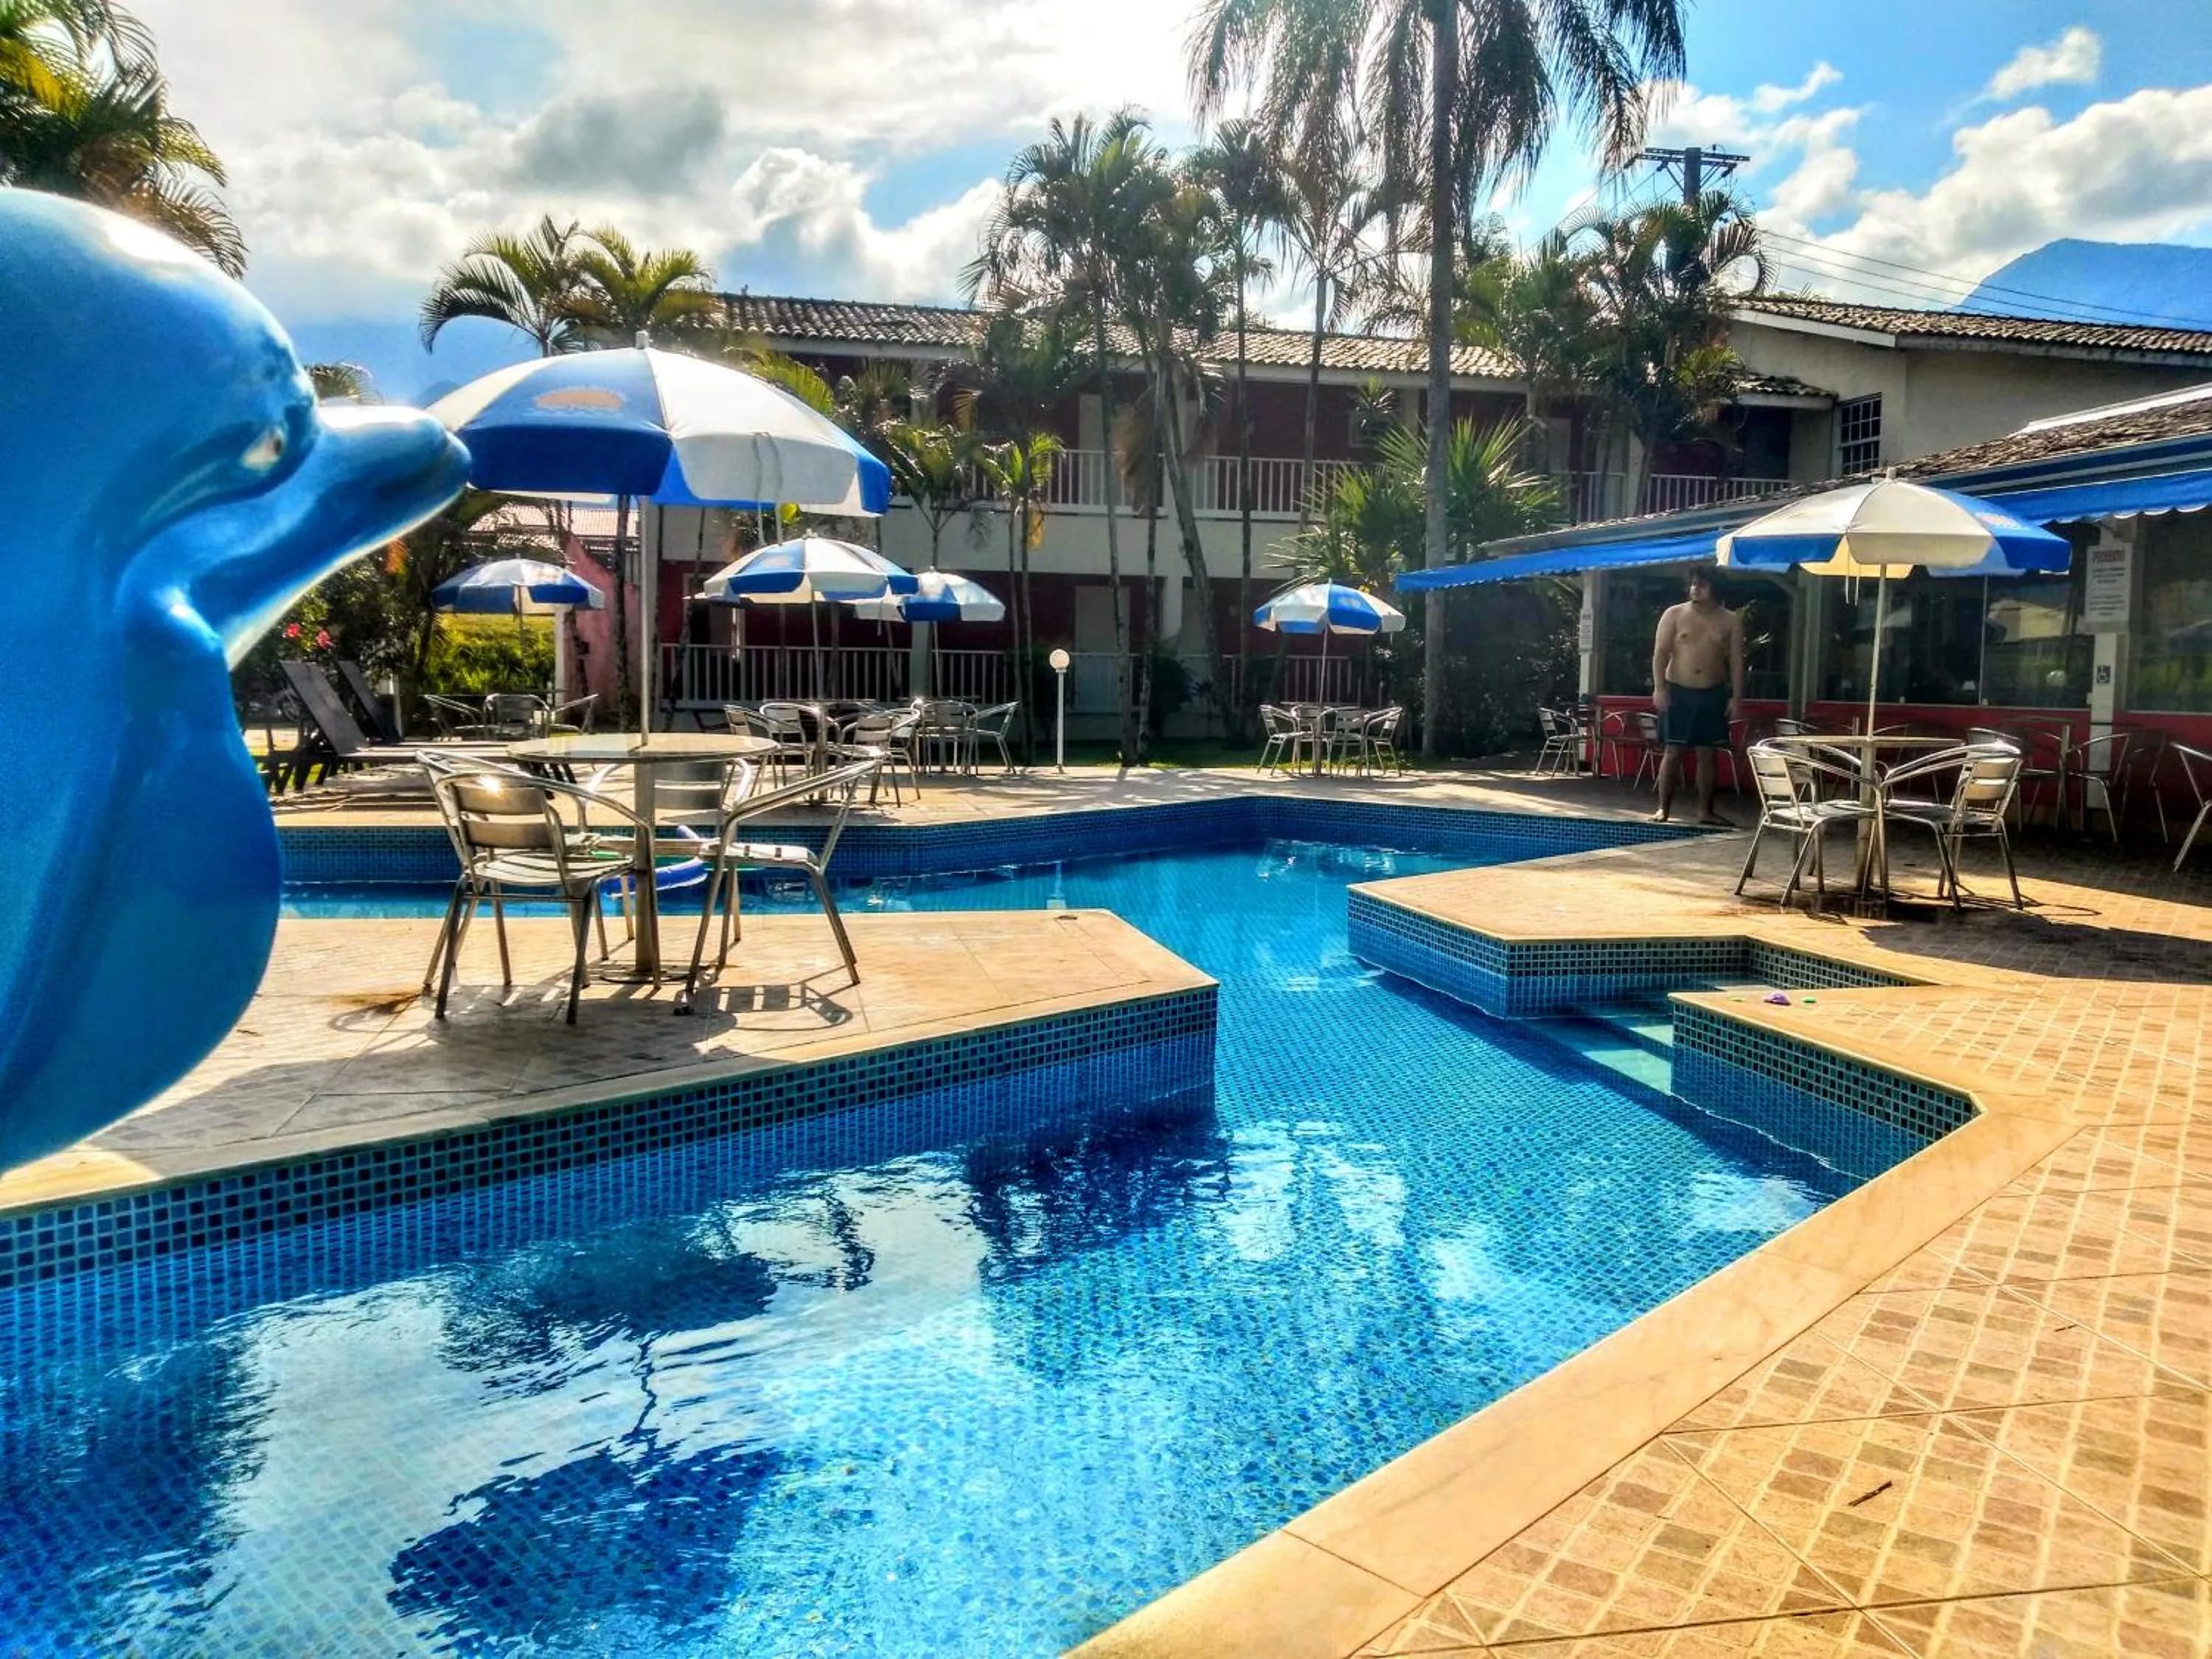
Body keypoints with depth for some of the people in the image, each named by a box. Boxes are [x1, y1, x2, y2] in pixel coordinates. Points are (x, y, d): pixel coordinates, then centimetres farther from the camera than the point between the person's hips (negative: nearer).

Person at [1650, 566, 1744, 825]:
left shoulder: (1730, 621, 4)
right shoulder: (1674, 614, 0)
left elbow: (1736, 662, 4)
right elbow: (1660, 653, -3)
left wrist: (1736, 697, -3)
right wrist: (1659, 688, -13)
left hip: (1713, 695, 2)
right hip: (1678, 692, -2)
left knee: (1708, 753, 5)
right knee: (1673, 752, -3)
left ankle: (1705, 810, 12)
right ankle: (1663, 808, 3)